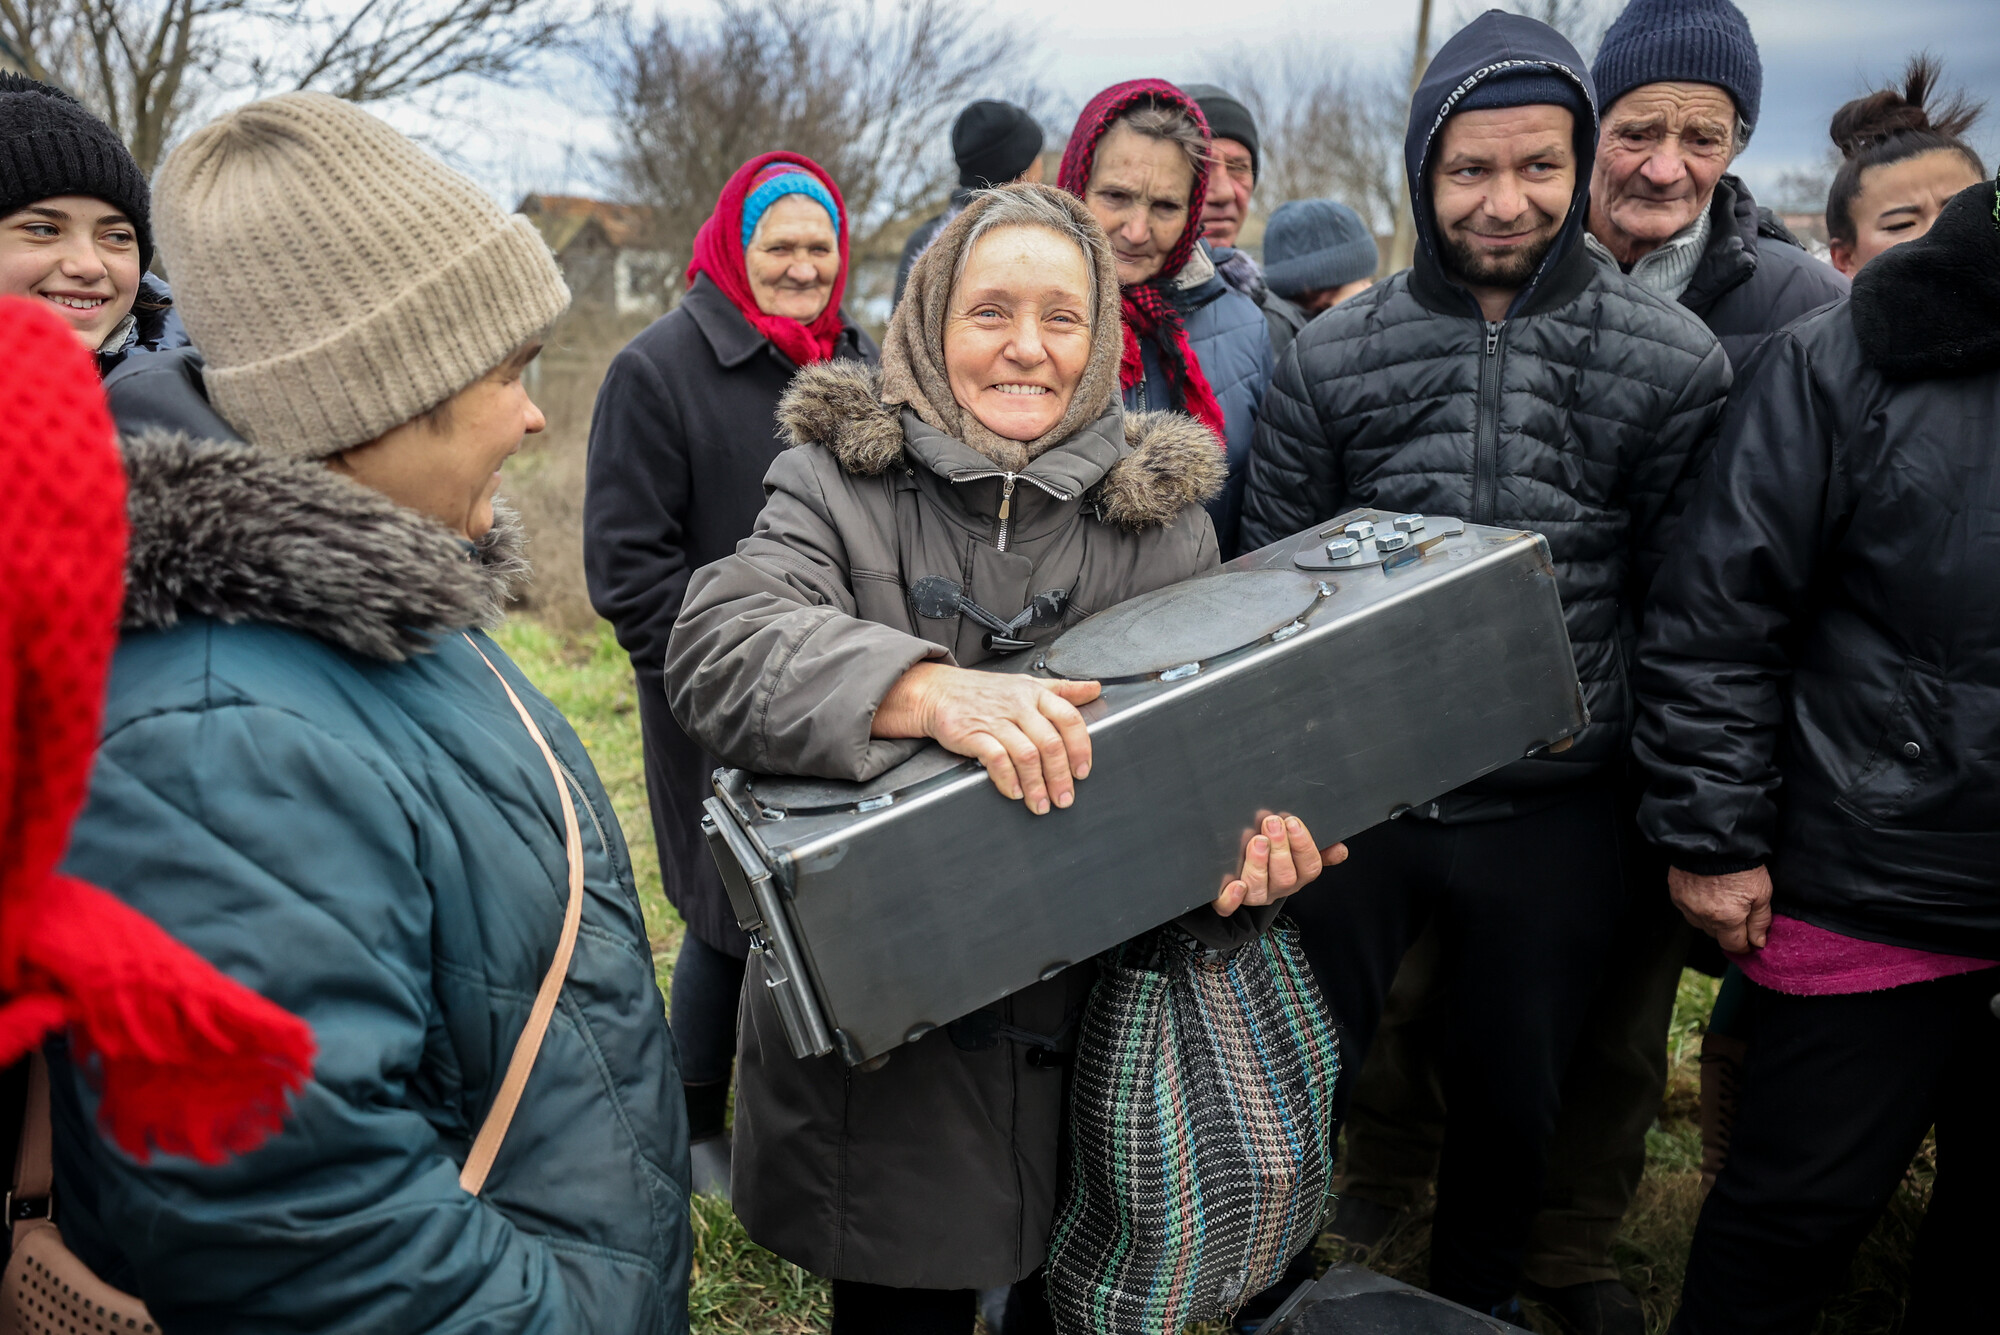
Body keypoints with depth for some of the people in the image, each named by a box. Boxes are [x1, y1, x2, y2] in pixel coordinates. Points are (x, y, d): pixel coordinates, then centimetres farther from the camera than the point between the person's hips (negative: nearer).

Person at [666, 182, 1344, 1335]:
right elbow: (720, 643, -22)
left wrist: (1245, 846, -18)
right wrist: (928, 688, -39)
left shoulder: (1163, 514, 2)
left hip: (1098, 1030, 2)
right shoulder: (840, 483, -5)